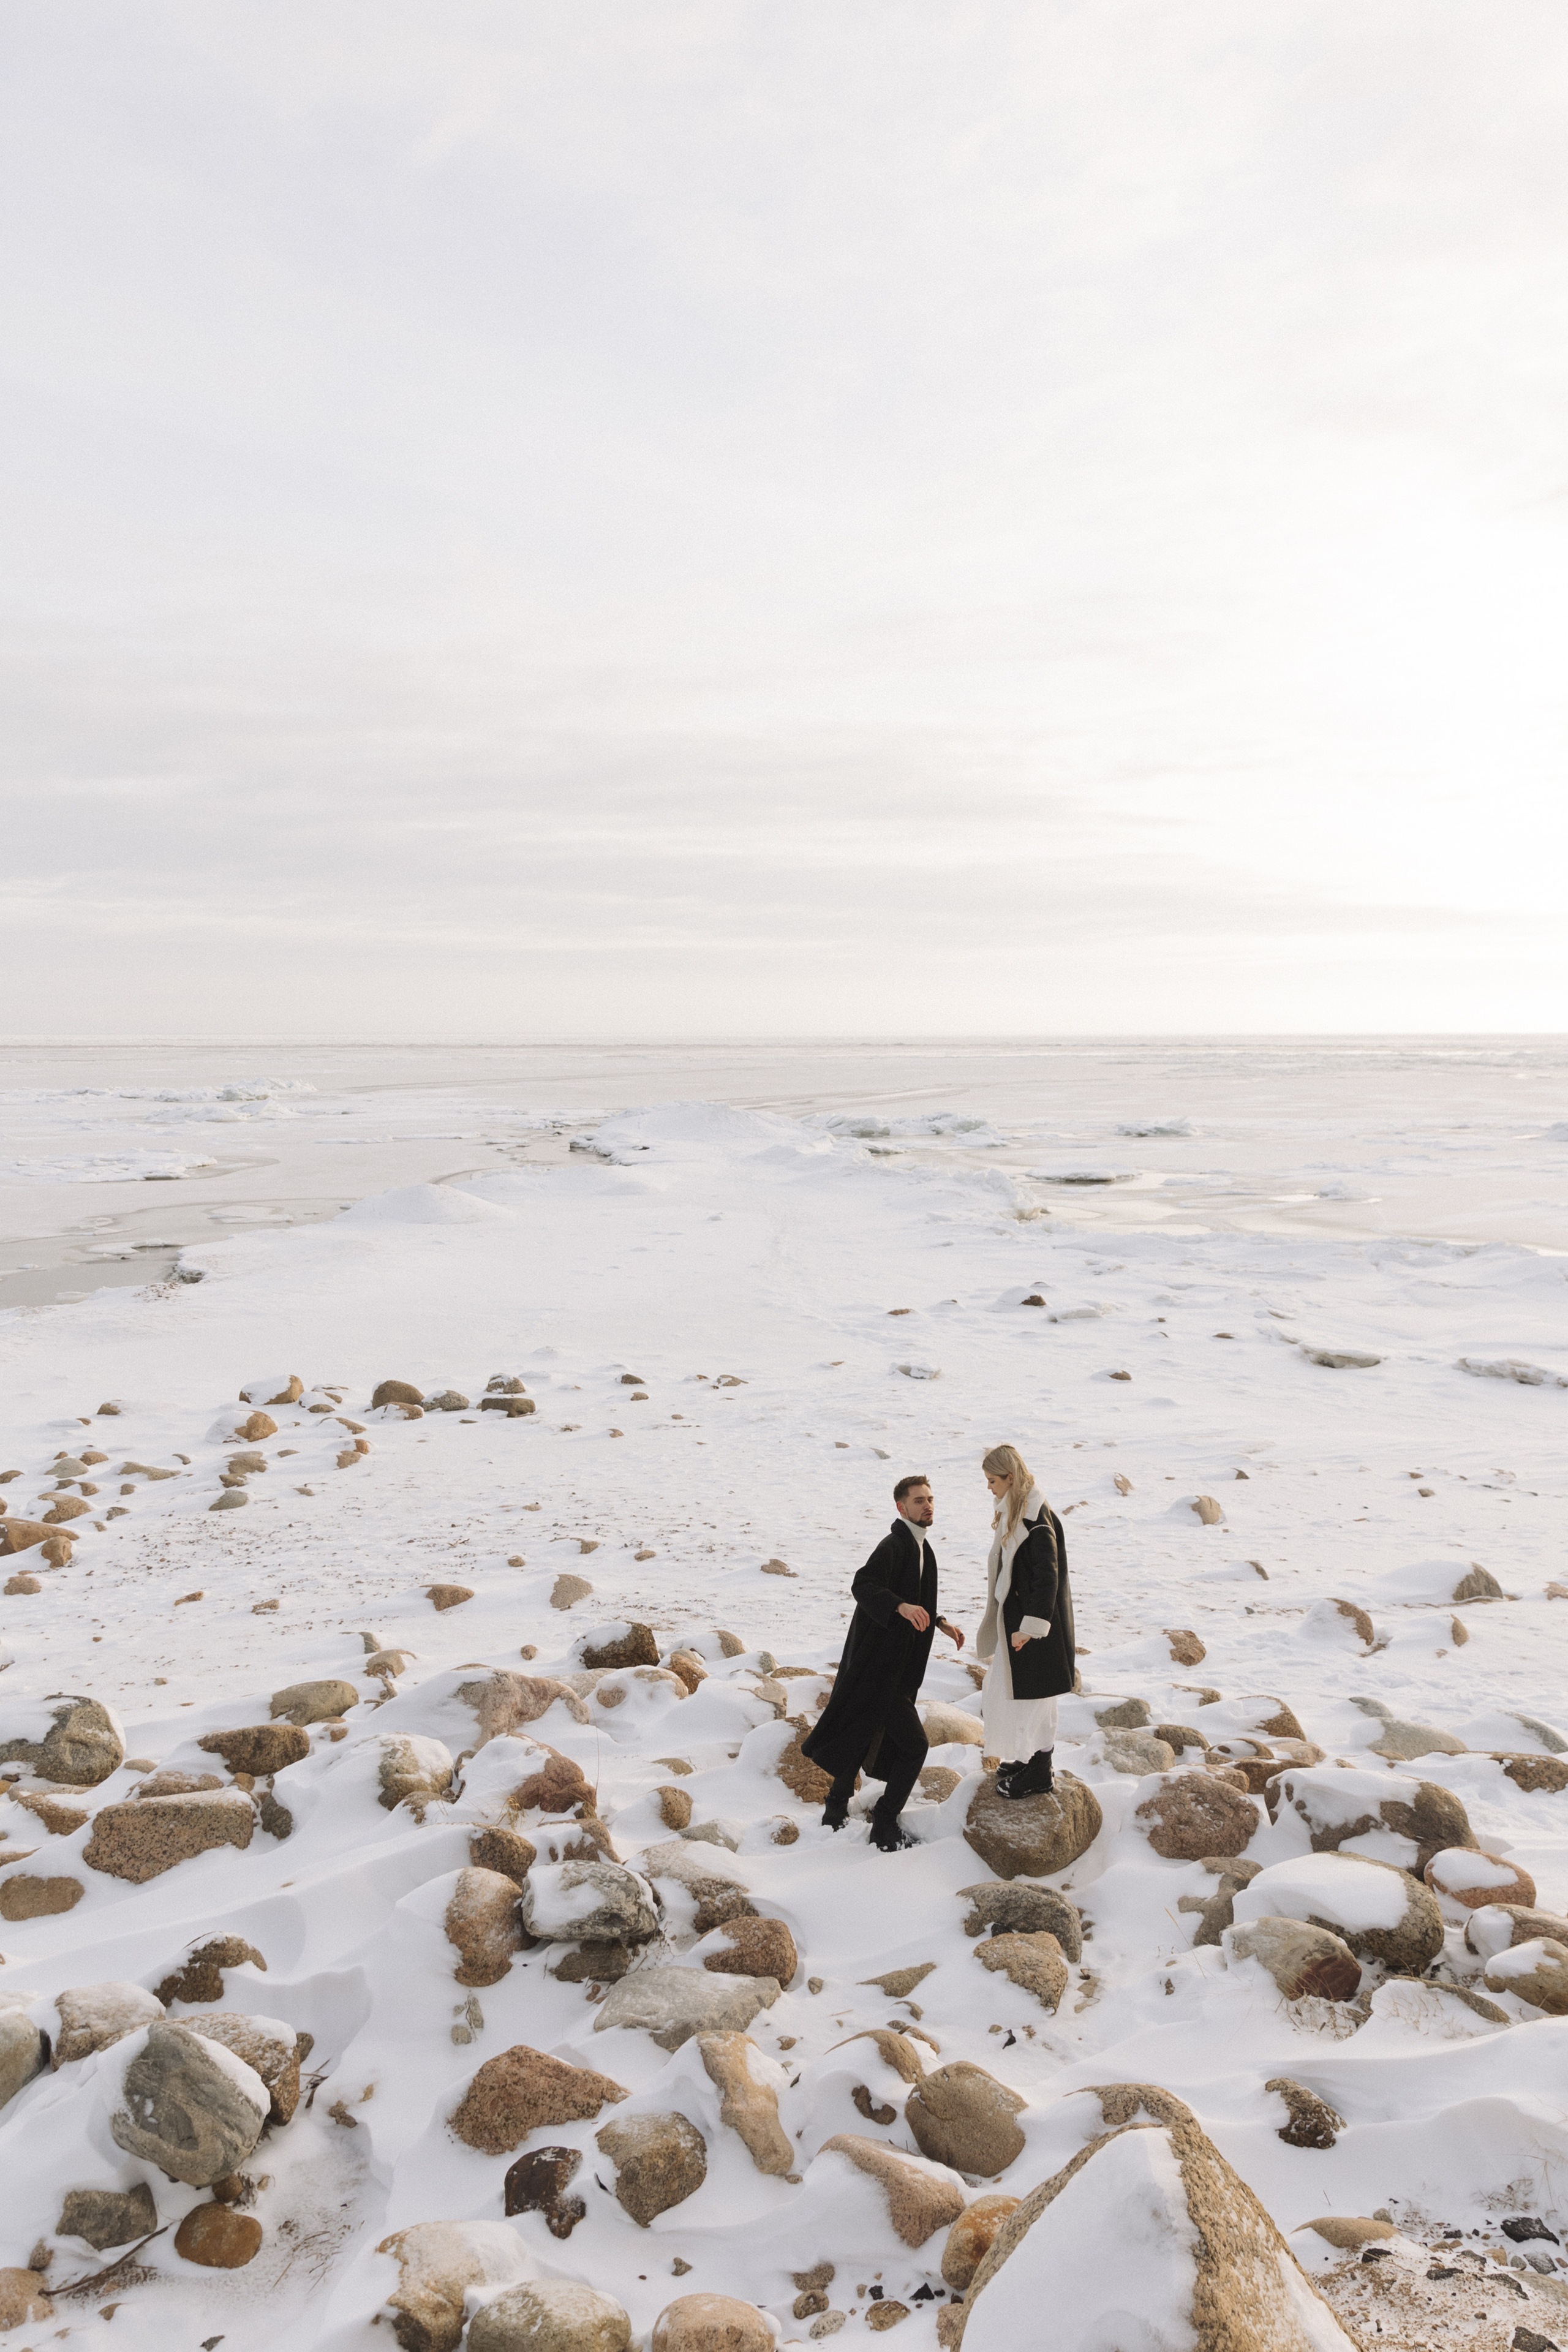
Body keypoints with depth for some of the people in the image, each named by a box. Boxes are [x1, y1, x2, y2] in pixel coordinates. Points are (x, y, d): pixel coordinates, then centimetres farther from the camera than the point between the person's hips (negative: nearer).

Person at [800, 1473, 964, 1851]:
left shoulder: (919, 1547, 13)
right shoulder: (894, 1545, -19)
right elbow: (863, 1586, -33)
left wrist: (939, 1623, 23)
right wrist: (901, 1607, -46)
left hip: (893, 1661, 10)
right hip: (880, 1666, -10)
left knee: (862, 1737, 19)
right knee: (914, 1745, -6)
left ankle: (836, 1813, 32)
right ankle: (885, 1827, 3)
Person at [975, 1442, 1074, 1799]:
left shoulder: (1038, 1519, -23)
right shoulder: (1014, 1512, 7)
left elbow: (1047, 1576, -24)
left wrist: (1030, 1626, -23)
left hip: (1036, 1623, -10)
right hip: (1014, 1616, 10)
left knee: (1033, 1696, 1)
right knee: (1009, 1689, 18)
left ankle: (1039, 1776, 14)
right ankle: (1025, 1758, 33)